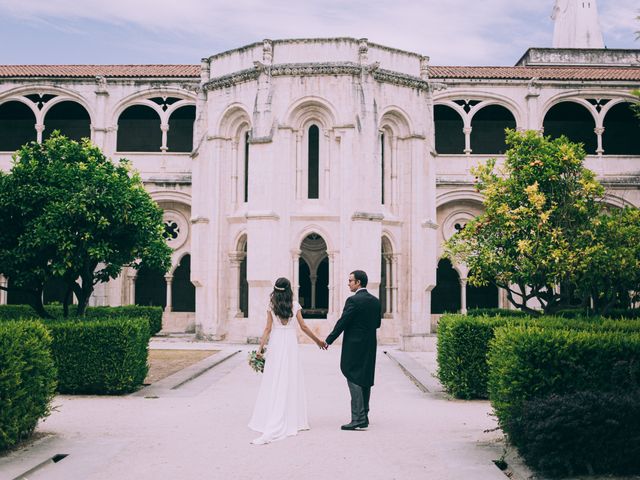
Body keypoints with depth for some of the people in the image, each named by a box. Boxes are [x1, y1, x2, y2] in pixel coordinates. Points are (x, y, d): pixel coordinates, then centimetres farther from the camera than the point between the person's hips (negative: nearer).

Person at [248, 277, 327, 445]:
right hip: (290, 344, 0)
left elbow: (268, 329, -2)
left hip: (275, 344, 0)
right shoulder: (295, 305, 0)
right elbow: (304, 327, 2)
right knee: (291, 380, 9)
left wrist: (260, 347, 1)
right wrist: (318, 341, 14)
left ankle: (272, 426, 3)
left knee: (275, 382, 3)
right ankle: (293, 420, 15)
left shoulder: (271, 306, 0)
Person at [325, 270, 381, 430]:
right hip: (370, 347, 8)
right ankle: (364, 416, 22)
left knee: (354, 381, -6)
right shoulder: (375, 301, 9)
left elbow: (342, 322, -14)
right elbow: (377, 323, 14)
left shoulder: (353, 300, -14)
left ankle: (358, 419, -9)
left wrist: (328, 341, -6)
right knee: (366, 381, 14)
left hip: (354, 347, -8)